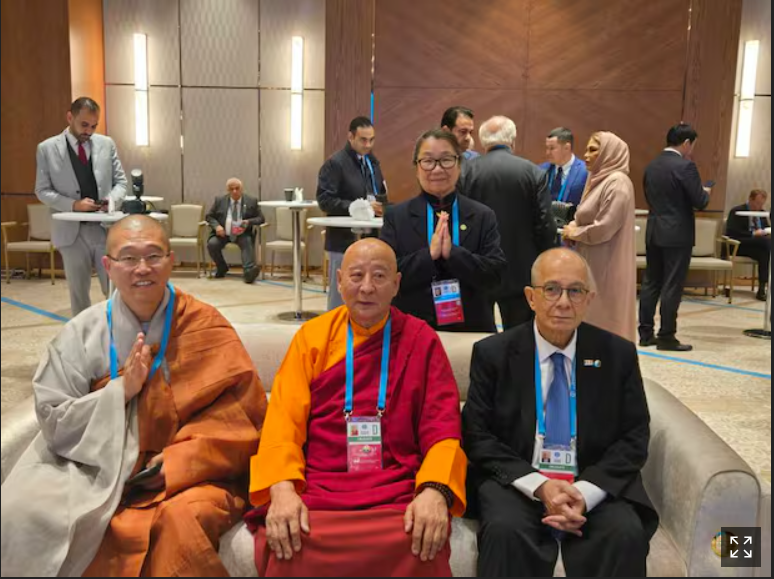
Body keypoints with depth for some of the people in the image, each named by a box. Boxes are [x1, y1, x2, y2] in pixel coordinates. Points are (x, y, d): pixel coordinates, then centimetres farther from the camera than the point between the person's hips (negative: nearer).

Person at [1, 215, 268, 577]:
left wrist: (181, 459, -16)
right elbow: (53, 421, -1)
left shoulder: (207, 328, -3)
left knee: (185, 520, -33)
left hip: (190, 474, -2)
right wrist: (121, 390, -15)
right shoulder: (82, 333, 1)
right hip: (100, 473, 2)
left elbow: (241, 412, -5)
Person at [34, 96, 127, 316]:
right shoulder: (47, 148, 0)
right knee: (79, 293, 10)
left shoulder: (107, 144, 6)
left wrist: (112, 198, -14)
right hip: (71, 231, -1)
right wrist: (73, 204, -17)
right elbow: (42, 191, -1)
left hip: (106, 228, 1)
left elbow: (120, 181, 9)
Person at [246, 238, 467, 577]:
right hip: (314, 492, 1)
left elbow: (442, 426, 0)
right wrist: (283, 490, -18)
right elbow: (284, 419, 1)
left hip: (399, 495, 0)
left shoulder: (421, 340, 7)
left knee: (420, 547, -29)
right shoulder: (312, 335, 9)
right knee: (284, 550, -27)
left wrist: (435, 491, -19)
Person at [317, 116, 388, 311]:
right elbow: (324, 200, -15)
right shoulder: (335, 163, -8)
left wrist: (381, 205, 1)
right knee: (340, 294, 1)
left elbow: (381, 194, 25)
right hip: (344, 240, -7)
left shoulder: (373, 162, 15)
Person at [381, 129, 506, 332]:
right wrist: (428, 254, -20)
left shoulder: (483, 216, 1)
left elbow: (495, 273, -7)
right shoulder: (396, 217, 0)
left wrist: (452, 252, -20)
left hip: (471, 329, 1)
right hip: (411, 330, -1)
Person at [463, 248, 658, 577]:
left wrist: (586, 492, -16)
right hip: (516, 482, -2)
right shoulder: (493, 353, -1)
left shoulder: (618, 354, 3)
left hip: (594, 484, 2)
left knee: (626, 534, -27)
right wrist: (539, 485, -17)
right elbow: (478, 436, -4)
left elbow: (634, 438, 1)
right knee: (505, 531, -32)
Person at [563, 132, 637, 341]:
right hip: (593, 264, 9)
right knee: (593, 318, 12)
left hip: (607, 267, -9)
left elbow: (605, 227, -22)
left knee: (603, 320, -3)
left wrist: (575, 233, -7)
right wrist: (574, 227, 1)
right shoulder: (599, 179, 14)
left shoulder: (617, 182, -15)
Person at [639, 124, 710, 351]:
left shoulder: (651, 166, 8)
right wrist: (706, 193, 7)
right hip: (677, 234, -7)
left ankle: (646, 333, 14)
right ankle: (666, 336, 3)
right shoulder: (685, 166, -14)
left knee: (651, 283, 10)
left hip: (654, 232, 7)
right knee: (672, 286, -1)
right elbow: (699, 202, -14)